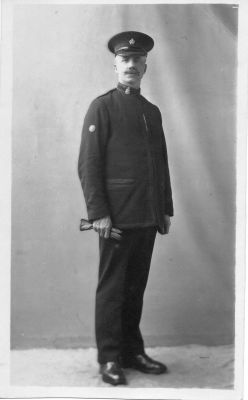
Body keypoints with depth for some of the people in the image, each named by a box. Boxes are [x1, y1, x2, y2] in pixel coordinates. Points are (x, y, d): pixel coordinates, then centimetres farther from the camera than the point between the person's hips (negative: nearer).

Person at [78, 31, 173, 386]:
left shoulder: (153, 111, 17)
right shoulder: (102, 106, -1)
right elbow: (88, 164, -8)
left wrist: (166, 209, 15)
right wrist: (98, 212, -14)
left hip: (148, 218, 6)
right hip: (117, 216, -6)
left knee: (136, 288, 13)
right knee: (111, 288, 2)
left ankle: (133, 351, 24)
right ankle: (109, 359, 13)